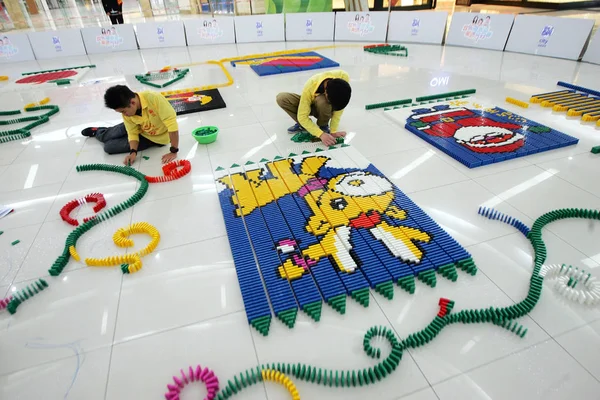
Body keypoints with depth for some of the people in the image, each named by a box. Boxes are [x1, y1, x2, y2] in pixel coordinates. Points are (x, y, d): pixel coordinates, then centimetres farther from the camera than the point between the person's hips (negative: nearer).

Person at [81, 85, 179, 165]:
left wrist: (173, 152, -36)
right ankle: (98, 132, 50)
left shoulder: (154, 99, -38)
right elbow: (133, 133, -9)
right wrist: (133, 152, -27)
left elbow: (172, 124, -38)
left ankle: (98, 133, 31)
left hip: (156, 138, -5)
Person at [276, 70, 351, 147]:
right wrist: (321, 134, -41)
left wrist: (333, 131, -26)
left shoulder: (343, 77, -34)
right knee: (281, 98, -24)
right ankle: (302, 124, -4)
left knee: (321, 101, -39)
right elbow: (302, 116, -32)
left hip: (326, 110, 0)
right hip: (311, 105, 0)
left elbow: (339, 105, -24)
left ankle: (323, 126, -7)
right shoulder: (309, 88, -36)